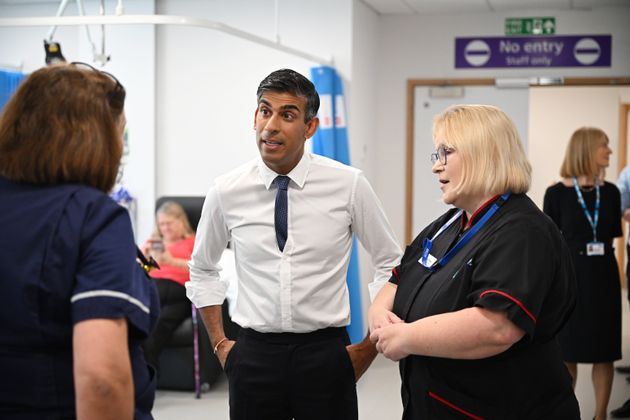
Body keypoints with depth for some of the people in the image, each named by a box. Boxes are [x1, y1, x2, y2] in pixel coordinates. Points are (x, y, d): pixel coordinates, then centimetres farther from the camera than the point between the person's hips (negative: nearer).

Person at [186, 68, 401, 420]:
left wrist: (369, 347, 2)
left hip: (325, 353, -1)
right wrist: (220, 343, 9)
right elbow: (202, 270, 14)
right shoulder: (226, 192, -1)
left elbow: (391, 264, 4)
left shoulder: (349, 185, -7)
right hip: (254, 354, 1)